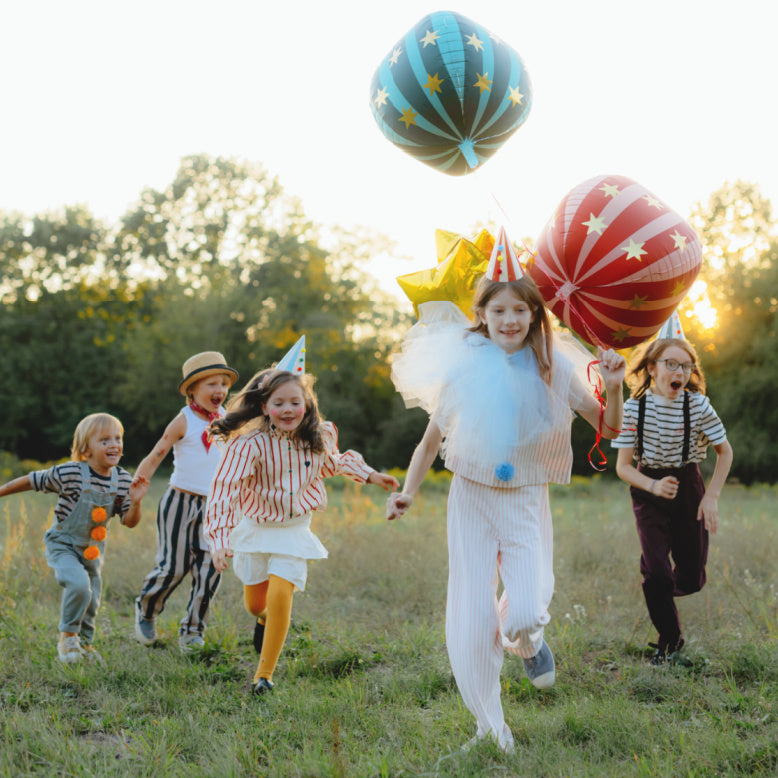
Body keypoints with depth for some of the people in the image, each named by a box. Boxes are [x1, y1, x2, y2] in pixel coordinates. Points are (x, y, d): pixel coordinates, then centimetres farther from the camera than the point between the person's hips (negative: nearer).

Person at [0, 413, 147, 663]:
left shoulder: (122, 480, -10)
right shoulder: (69, 474, -24)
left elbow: (129, 522, -5)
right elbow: (32, 480, -11)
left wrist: (135, 502, -24)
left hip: (92, 548, 5)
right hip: (62, 544, -5)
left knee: (92, 600, 11)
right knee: (78, 585, -27)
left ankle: (84, 642, 38)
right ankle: (67, 637, -3)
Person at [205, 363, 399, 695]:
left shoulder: (320, 438, -9)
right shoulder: (250, 444, -24)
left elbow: (332, 463, 16)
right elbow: (225, 488, -27)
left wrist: (368, 475, 13)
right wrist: (219, 539, -34)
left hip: (294, 530, 1)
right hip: (255, 529, 0)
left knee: (280, 597, -16)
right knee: (255, 603, 14)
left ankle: (264, 674, 0)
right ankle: (263, 619, 55)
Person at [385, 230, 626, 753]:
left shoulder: (553, 367, -4)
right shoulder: (464, 364, -5)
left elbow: (610, 429, 0)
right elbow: (433, 436, 7)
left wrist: (613, 389, -19)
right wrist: (409, 492, 2)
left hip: (526, 501, 0)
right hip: (472, 498, 1)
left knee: (524, 614, -17)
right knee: (472, 618, -2)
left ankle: (528, 642, 24)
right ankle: (490, 727, 18)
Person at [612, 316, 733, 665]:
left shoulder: (698, 406, -15)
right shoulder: (634, 408, -16)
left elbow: (725, 452, -1)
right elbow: (623, 466, -11)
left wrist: (711, 496, -10)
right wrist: (653, 486, -29)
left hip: (688, 487, 1)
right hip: (649, 490, -1)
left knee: (692, 579, 3)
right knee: (656, 568, -12)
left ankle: (662, 592, 40)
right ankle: (669, 641, 10)